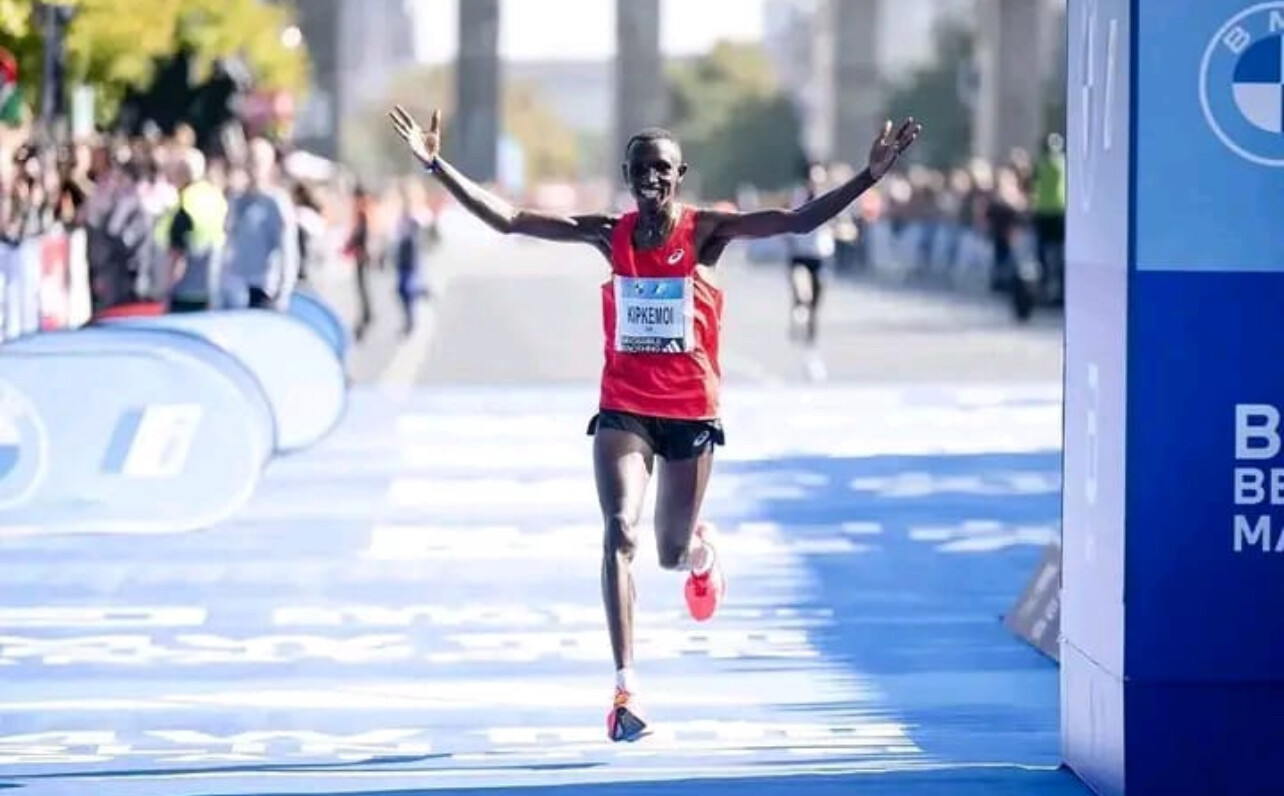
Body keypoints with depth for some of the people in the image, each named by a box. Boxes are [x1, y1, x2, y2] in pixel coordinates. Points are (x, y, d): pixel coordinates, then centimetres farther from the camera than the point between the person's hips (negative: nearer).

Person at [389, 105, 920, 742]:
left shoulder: (706, 231, -7)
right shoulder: (609, 234, -2)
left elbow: (799, 221, -17)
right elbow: (505, 219, -4)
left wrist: (870, 176, -27)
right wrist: (437, 165, -11)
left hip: (692, 411, 0)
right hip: (623, 409, 1)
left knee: (672, 554, 11)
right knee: (620, 533, -18)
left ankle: (700, 548, 53)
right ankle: (625, 684, -19)